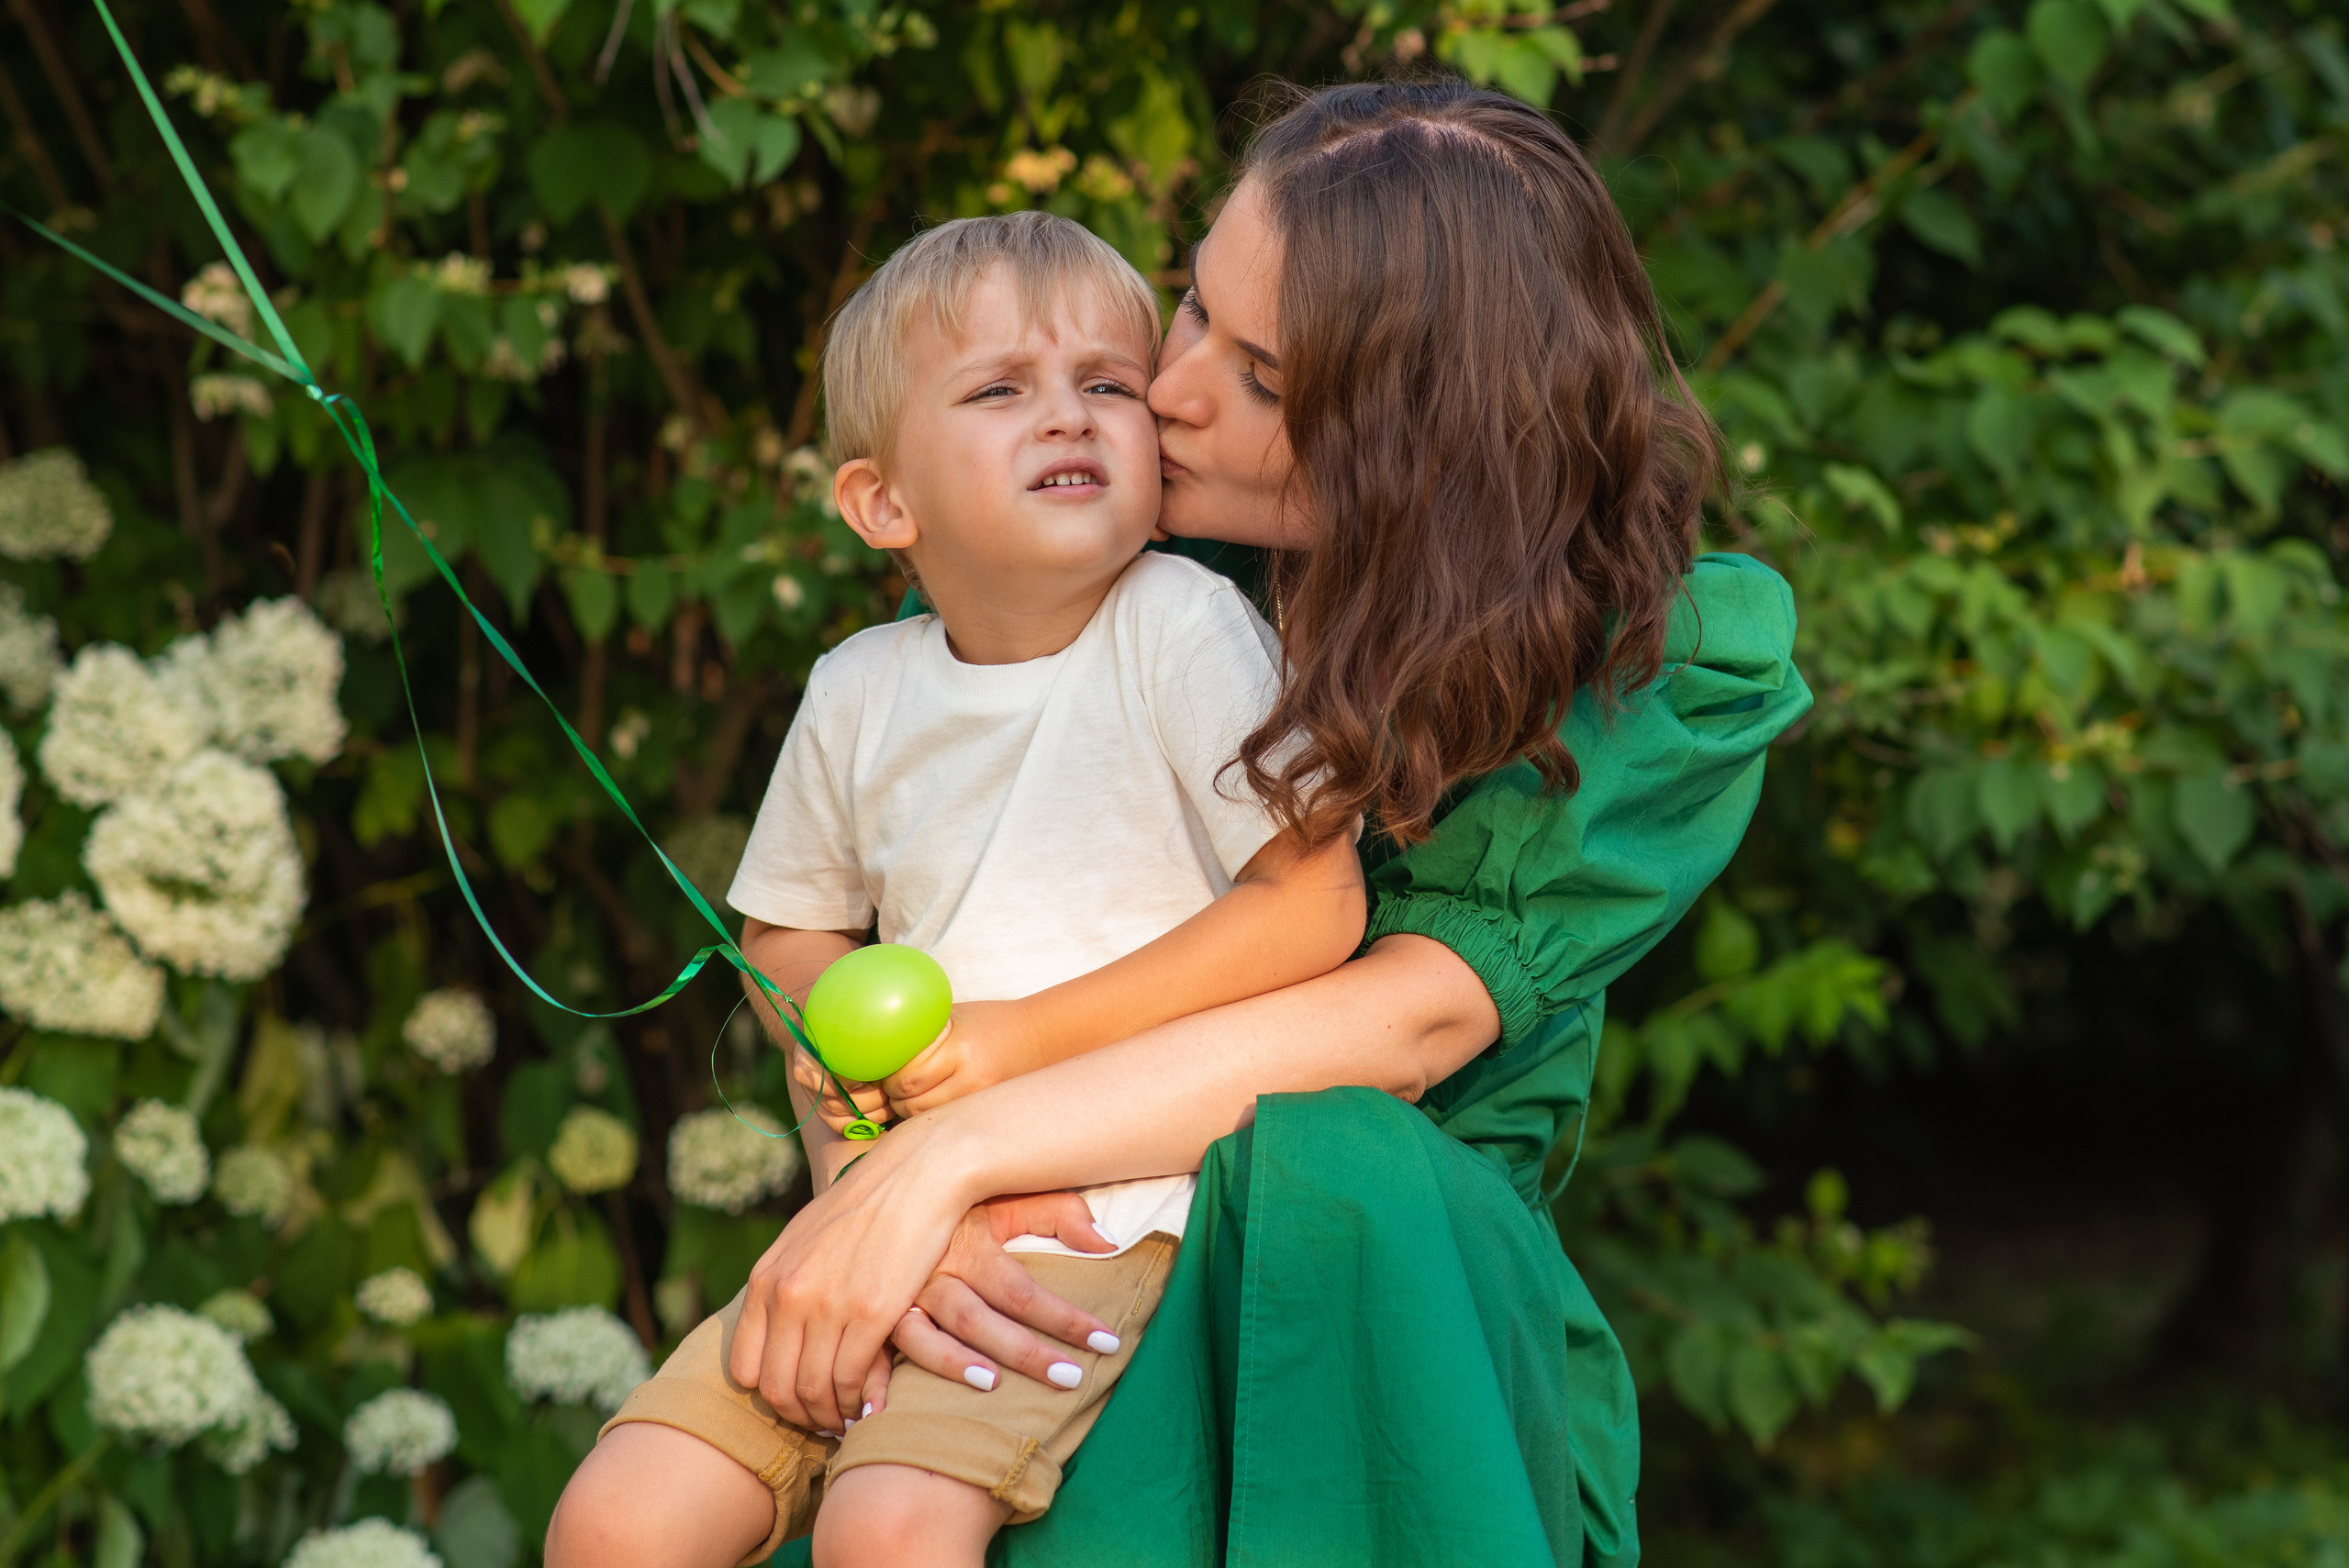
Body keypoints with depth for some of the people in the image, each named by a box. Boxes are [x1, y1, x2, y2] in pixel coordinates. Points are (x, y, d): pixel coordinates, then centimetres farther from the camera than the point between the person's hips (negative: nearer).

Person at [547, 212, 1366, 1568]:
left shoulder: (1183, 630, -7)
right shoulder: (859, 695, 6)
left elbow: (1318, 906, -13)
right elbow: (791, 933, 21)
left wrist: (1022, 1036, -14)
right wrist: (848, 1141, 1)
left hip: (1109, 1228, -5)